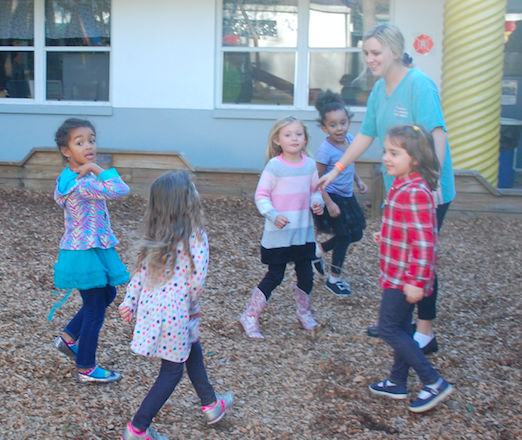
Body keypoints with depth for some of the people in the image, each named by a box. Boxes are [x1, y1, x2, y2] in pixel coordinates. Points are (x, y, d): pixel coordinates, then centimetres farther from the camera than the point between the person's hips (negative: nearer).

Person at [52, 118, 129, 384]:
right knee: (95, 312, 4)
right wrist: (98, 169, -25)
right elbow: (119, 191, -33)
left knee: (106, 296, 26)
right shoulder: (82, 183, -27)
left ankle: (68, 338, 35)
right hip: (86, 254, -10)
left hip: (93, 249, 10)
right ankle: (86, 370, 20)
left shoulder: (72, 177, 5)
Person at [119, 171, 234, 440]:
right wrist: (193, 306, -1)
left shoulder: (154, 236, 1)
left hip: (150, 306, 7)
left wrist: (129, 301, 7)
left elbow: (140, 272, 2)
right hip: (175, 312, -7)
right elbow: (196, 280, -18)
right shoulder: (195, 237, -17)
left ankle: (210, 405, 43)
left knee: (193, 350, 26)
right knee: (172, 370, 9)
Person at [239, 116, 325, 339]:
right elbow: (261, 195, -10)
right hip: (278, 234, -5)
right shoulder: (274, 166, -12)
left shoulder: (310, 164, 3)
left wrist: (317, 202, -7)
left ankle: (304, 313, 36)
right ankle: (249, 317, 14)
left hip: (304, 231, 5)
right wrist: (273, 215, -24)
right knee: (274, 277, -1)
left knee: (306, 275, 11)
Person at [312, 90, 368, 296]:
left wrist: (358, 180, 14)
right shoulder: (325, 149, -23)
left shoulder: (350, 140, -3)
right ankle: (334, 279, 16)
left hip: (347, 196, 8)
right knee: (344, 236, -2)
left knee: (355, 234, 13)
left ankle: (319, 249, 34)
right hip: (332, 197, -8)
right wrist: (329, 203, -21)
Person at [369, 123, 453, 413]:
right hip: (398, 273, 10)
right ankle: (397, 383, 30)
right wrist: (386, 237, 11)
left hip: (405, 277, -10)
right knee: (400, 327, 17)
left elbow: (423, 240, -26)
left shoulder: (415, 192, -24)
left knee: (388, 328, -4)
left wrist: (415, 280, -25)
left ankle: (434, 383, 1)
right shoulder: (403, 187, 8)